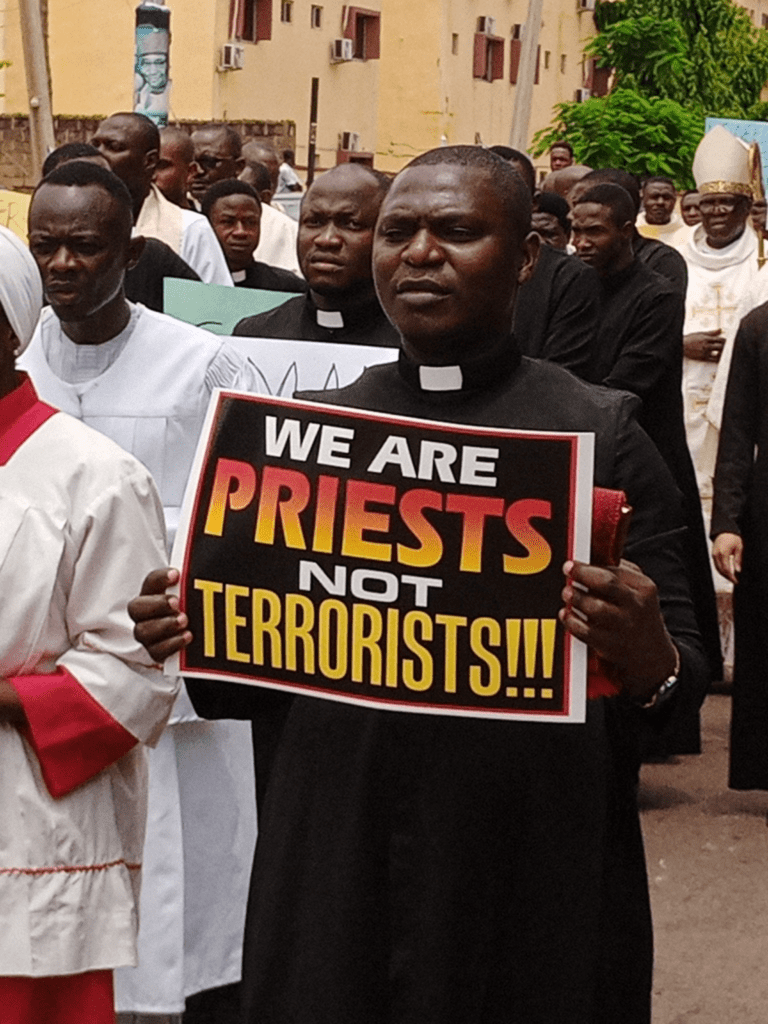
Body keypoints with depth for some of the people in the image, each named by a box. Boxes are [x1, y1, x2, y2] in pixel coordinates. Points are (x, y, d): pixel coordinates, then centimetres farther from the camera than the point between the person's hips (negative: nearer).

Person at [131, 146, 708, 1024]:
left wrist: (648, 662, -24)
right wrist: (196, 636, -7)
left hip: (536, 874, -2)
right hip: (334, 855, 3)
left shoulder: (600, 432, -3)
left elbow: (684, 677, -2)